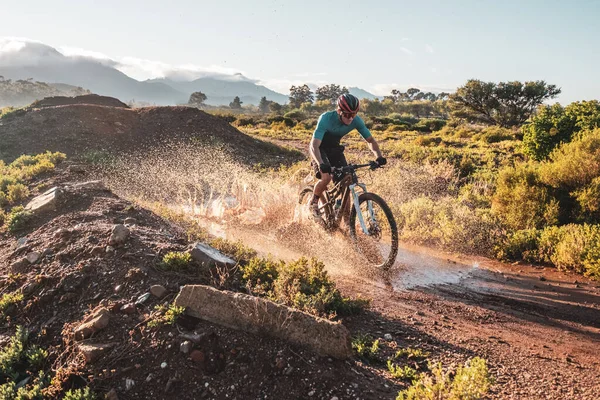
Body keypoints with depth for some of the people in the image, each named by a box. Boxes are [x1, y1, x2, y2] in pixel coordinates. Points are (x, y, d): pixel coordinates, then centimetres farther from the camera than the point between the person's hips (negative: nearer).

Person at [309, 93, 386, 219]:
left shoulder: (356, 120, -21)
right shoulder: (326, 119, -34)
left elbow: (370, 140, -10)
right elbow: (314, 145, -40)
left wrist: (379, 156, -29)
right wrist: (321, 164, -57)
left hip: (334, 148, 5)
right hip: (319, 149, -5)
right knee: (326, 177, -28)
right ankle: (313, 203, 0)